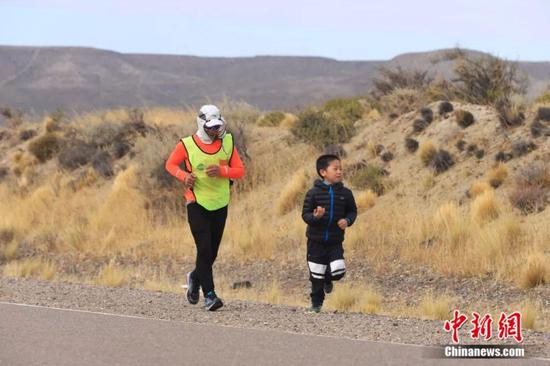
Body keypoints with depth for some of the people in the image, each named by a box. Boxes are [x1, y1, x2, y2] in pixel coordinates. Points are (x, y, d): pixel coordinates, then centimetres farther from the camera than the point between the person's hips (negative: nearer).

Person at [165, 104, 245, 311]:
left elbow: (239, 171, 4)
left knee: (212, 253, 11)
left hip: (220, 204, 4)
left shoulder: (227, 142, 3)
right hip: (197, 203, -4)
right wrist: (184, 176, -12)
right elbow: (170, 164, 8)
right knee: (204, 249, -14)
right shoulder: (187, 145, -6)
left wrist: (222, 171, -16)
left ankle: (195, 277, 40)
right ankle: (209, 295, -13)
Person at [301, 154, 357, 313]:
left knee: (338, 271, -13)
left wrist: (347, 220, -9)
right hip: (316, 241, -2)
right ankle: (316, 303, 24)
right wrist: (315, 216, -27)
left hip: (336, 242, 2)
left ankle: (328, 279, 23)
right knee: (316, 276, 5)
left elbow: (352, 211, 12)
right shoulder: (314, 193, -9)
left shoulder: (345, 193, -1)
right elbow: (305, 214, -6)